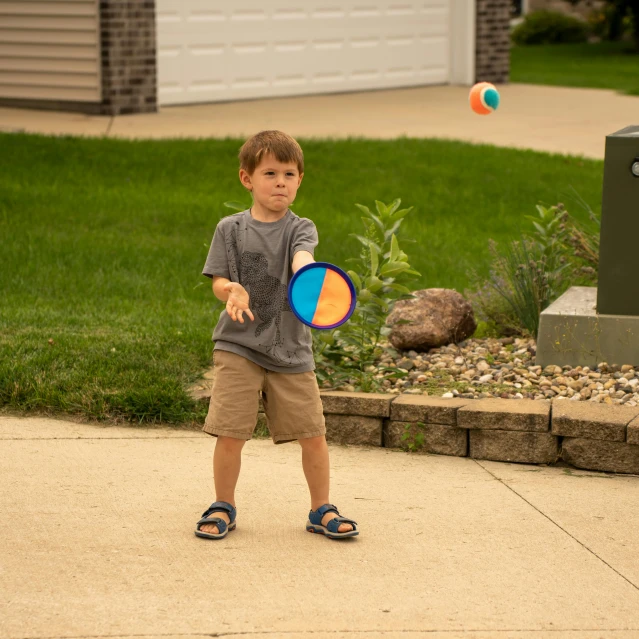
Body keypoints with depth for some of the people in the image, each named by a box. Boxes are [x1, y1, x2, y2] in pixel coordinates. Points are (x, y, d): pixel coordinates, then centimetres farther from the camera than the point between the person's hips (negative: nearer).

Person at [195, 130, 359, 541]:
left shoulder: (301, 229, 1)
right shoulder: (231, 229, 3)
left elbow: (302, 255, -21)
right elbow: (218, 281, 0)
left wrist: (305, 270, -45)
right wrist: (232, 291, -25)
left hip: (291, 350, 1)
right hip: (239, 346, -1)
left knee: (313, 435, 2)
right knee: (230, 434, -4)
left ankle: (321, 510, 21)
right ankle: (224, 507, 18)